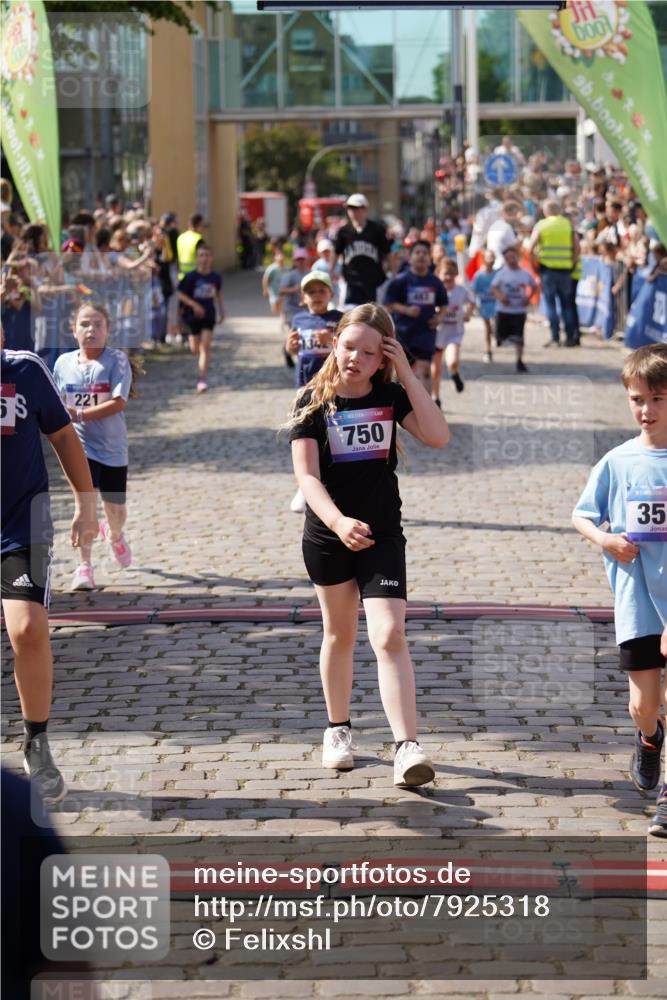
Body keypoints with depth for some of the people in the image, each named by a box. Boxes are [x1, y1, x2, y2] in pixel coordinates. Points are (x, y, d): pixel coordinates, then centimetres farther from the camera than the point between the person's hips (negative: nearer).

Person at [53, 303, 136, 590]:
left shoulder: (117, 360, -10)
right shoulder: (63, 363, 0)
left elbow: (118, 403, -20)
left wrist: (79, 414, -29)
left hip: (113, 447, 0)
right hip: (80, 445, 0)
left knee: (116, 509, 12)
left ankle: (113, 535, 49)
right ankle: (84, 567, -11)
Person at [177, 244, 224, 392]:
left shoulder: (216, 277, -2)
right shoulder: (191, 277, -11)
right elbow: (181, 294, -7)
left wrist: (221, 311, 15)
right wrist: (194, 305, -20)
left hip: (209, 315, 1)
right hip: (193, 316, -1)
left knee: (205, 347, -10)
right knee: (194, 349, 9)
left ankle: (202, 379, -10)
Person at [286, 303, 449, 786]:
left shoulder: (391, 396, -2)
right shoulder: (313, 402, -8)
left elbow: (439, 437, -16)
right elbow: (307, 475, -16)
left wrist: (408, 374, -16)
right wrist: (338, 521, -34)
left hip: (382, 534, 0)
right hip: (328, 536, 0)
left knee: (390, 635, -14)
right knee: (340, 634, 16)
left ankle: (407, 747, -18)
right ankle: (338, 729, 35)